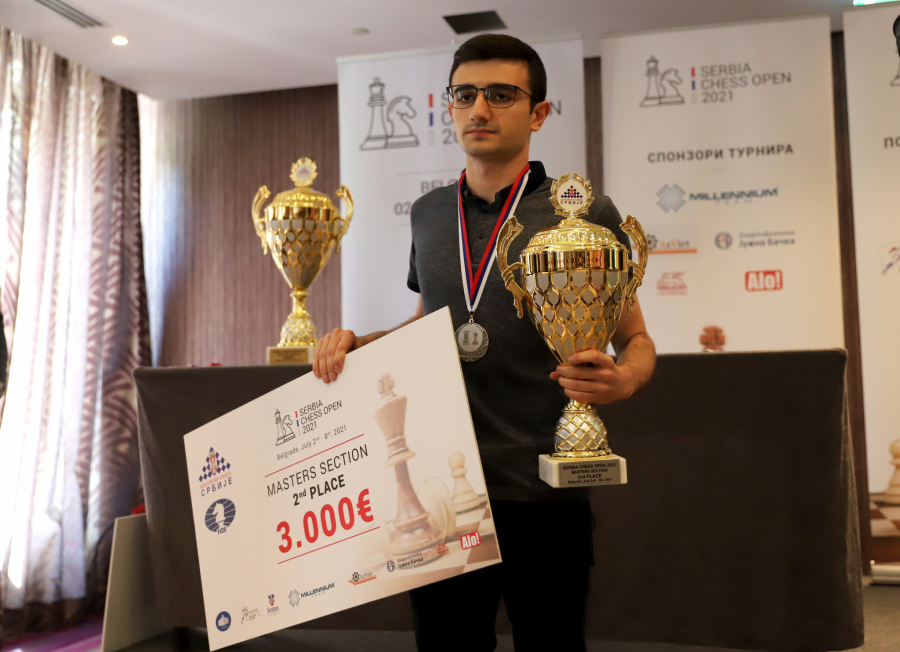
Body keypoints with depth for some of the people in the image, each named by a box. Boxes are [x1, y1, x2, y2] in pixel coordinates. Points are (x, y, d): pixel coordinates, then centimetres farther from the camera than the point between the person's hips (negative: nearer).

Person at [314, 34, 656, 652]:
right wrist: (355, 341, 4)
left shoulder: (584, 213, -5)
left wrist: (623, 378, -21)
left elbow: (637, 338, 2)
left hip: (543, 496, -3)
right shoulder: (428, 213, 9)